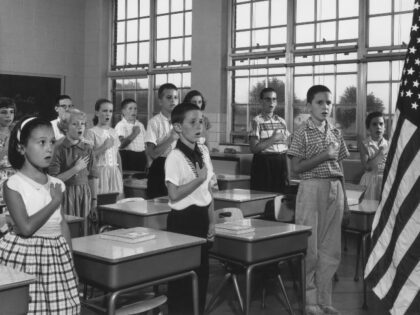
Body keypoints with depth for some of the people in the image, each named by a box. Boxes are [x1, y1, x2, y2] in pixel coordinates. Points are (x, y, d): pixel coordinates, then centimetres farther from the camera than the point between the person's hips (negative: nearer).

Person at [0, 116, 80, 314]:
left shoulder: (56, 184, 6)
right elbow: (26, 227, -21)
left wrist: (71, 262, 10)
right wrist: (55, 202, -15)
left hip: (56, 256, 5)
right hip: (25, 256, -5)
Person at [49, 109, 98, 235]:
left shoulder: (87, 148, 5)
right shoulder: (60, 149, -7)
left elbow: (93, 177, 9)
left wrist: (94, 201, 7)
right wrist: (75, 169, -15)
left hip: (84, 195, 4)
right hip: (66, 195, -4)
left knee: (84, 234, 7)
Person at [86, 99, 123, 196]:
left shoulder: (113, 132, 13)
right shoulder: (91, 132, -3)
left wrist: (121, 174, 12)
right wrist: (104, 147, -16)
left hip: (114, 171, 5)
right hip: (100, 171, -5)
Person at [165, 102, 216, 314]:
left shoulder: (204, 151, 6)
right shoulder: (175, 157, -16)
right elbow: (174, 195, -21)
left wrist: (211, 221, 8)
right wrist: (199, 178, -19)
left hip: (201, 217, 7)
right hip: (183, 219, -7)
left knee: (202, 271, 14)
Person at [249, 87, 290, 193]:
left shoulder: (281, 121, 12)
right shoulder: (257, 121, -6)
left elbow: (288, 143, 21)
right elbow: (254, 148, -14)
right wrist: (273, 139, -14)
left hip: (281, 163, 6)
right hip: (263, 163, -6)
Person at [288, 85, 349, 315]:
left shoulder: (336, 133, 11)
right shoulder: (303, 133, -5)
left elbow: (340, 166, 14)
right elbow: (296, 167, -9)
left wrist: (344, 196, 10)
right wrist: (324, 156, -17)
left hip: (335, 189, 6)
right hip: (312, 189, -5)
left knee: (331, 249, 9)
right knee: (309, 247, 1)